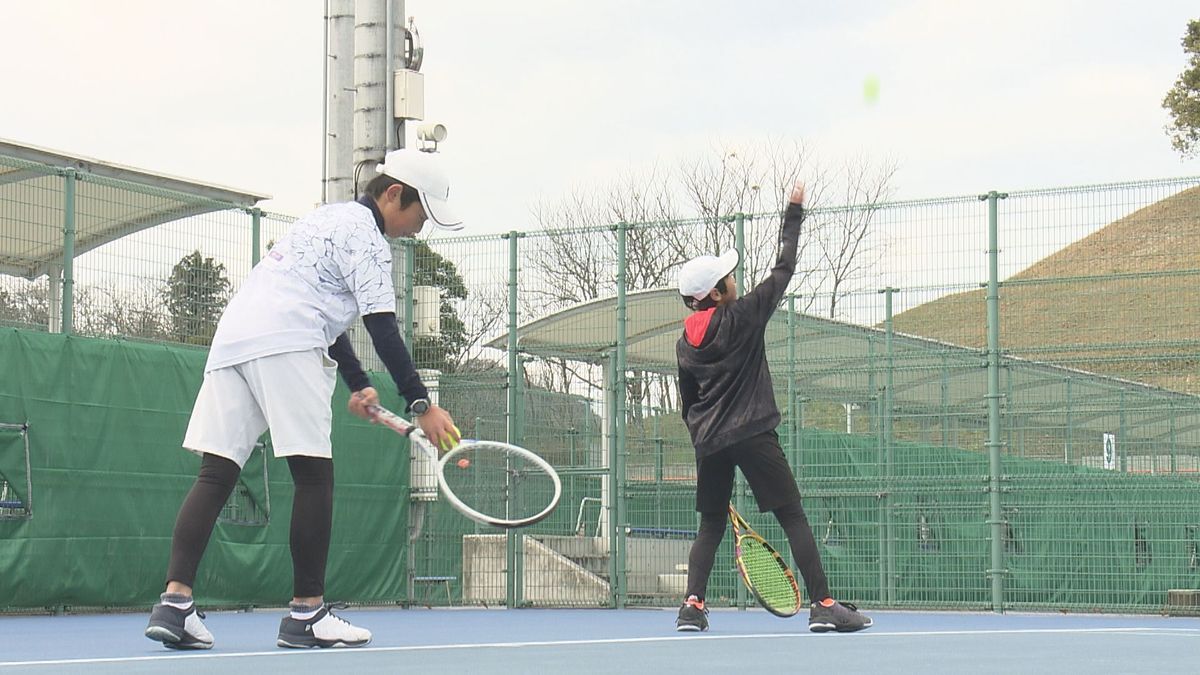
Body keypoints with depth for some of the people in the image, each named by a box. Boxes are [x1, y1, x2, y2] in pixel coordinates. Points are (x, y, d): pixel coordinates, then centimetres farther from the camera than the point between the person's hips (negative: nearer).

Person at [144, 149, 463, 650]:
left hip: (231, 338, 9)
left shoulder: (331, 219, 30)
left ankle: (174, 602, -9)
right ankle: (306, 613, -2)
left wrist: (358, 385, 38)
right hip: (284, 345, -9)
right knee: (314, 473, -4)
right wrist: (420, 404, -8)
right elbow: (382, 328, -8)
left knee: (216, 472, 1)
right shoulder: (363, 229, 0)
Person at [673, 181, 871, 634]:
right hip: (752, 435, -6)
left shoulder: (685, 342, 11)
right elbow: (783, 270, 1)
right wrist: (794, 212, 9)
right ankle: (822, 605, -7)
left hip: (708, 443, 6)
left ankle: (692, 606, 0)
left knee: (711, 525, 13)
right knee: (794, 518, -3)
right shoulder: (742, 317, -6)